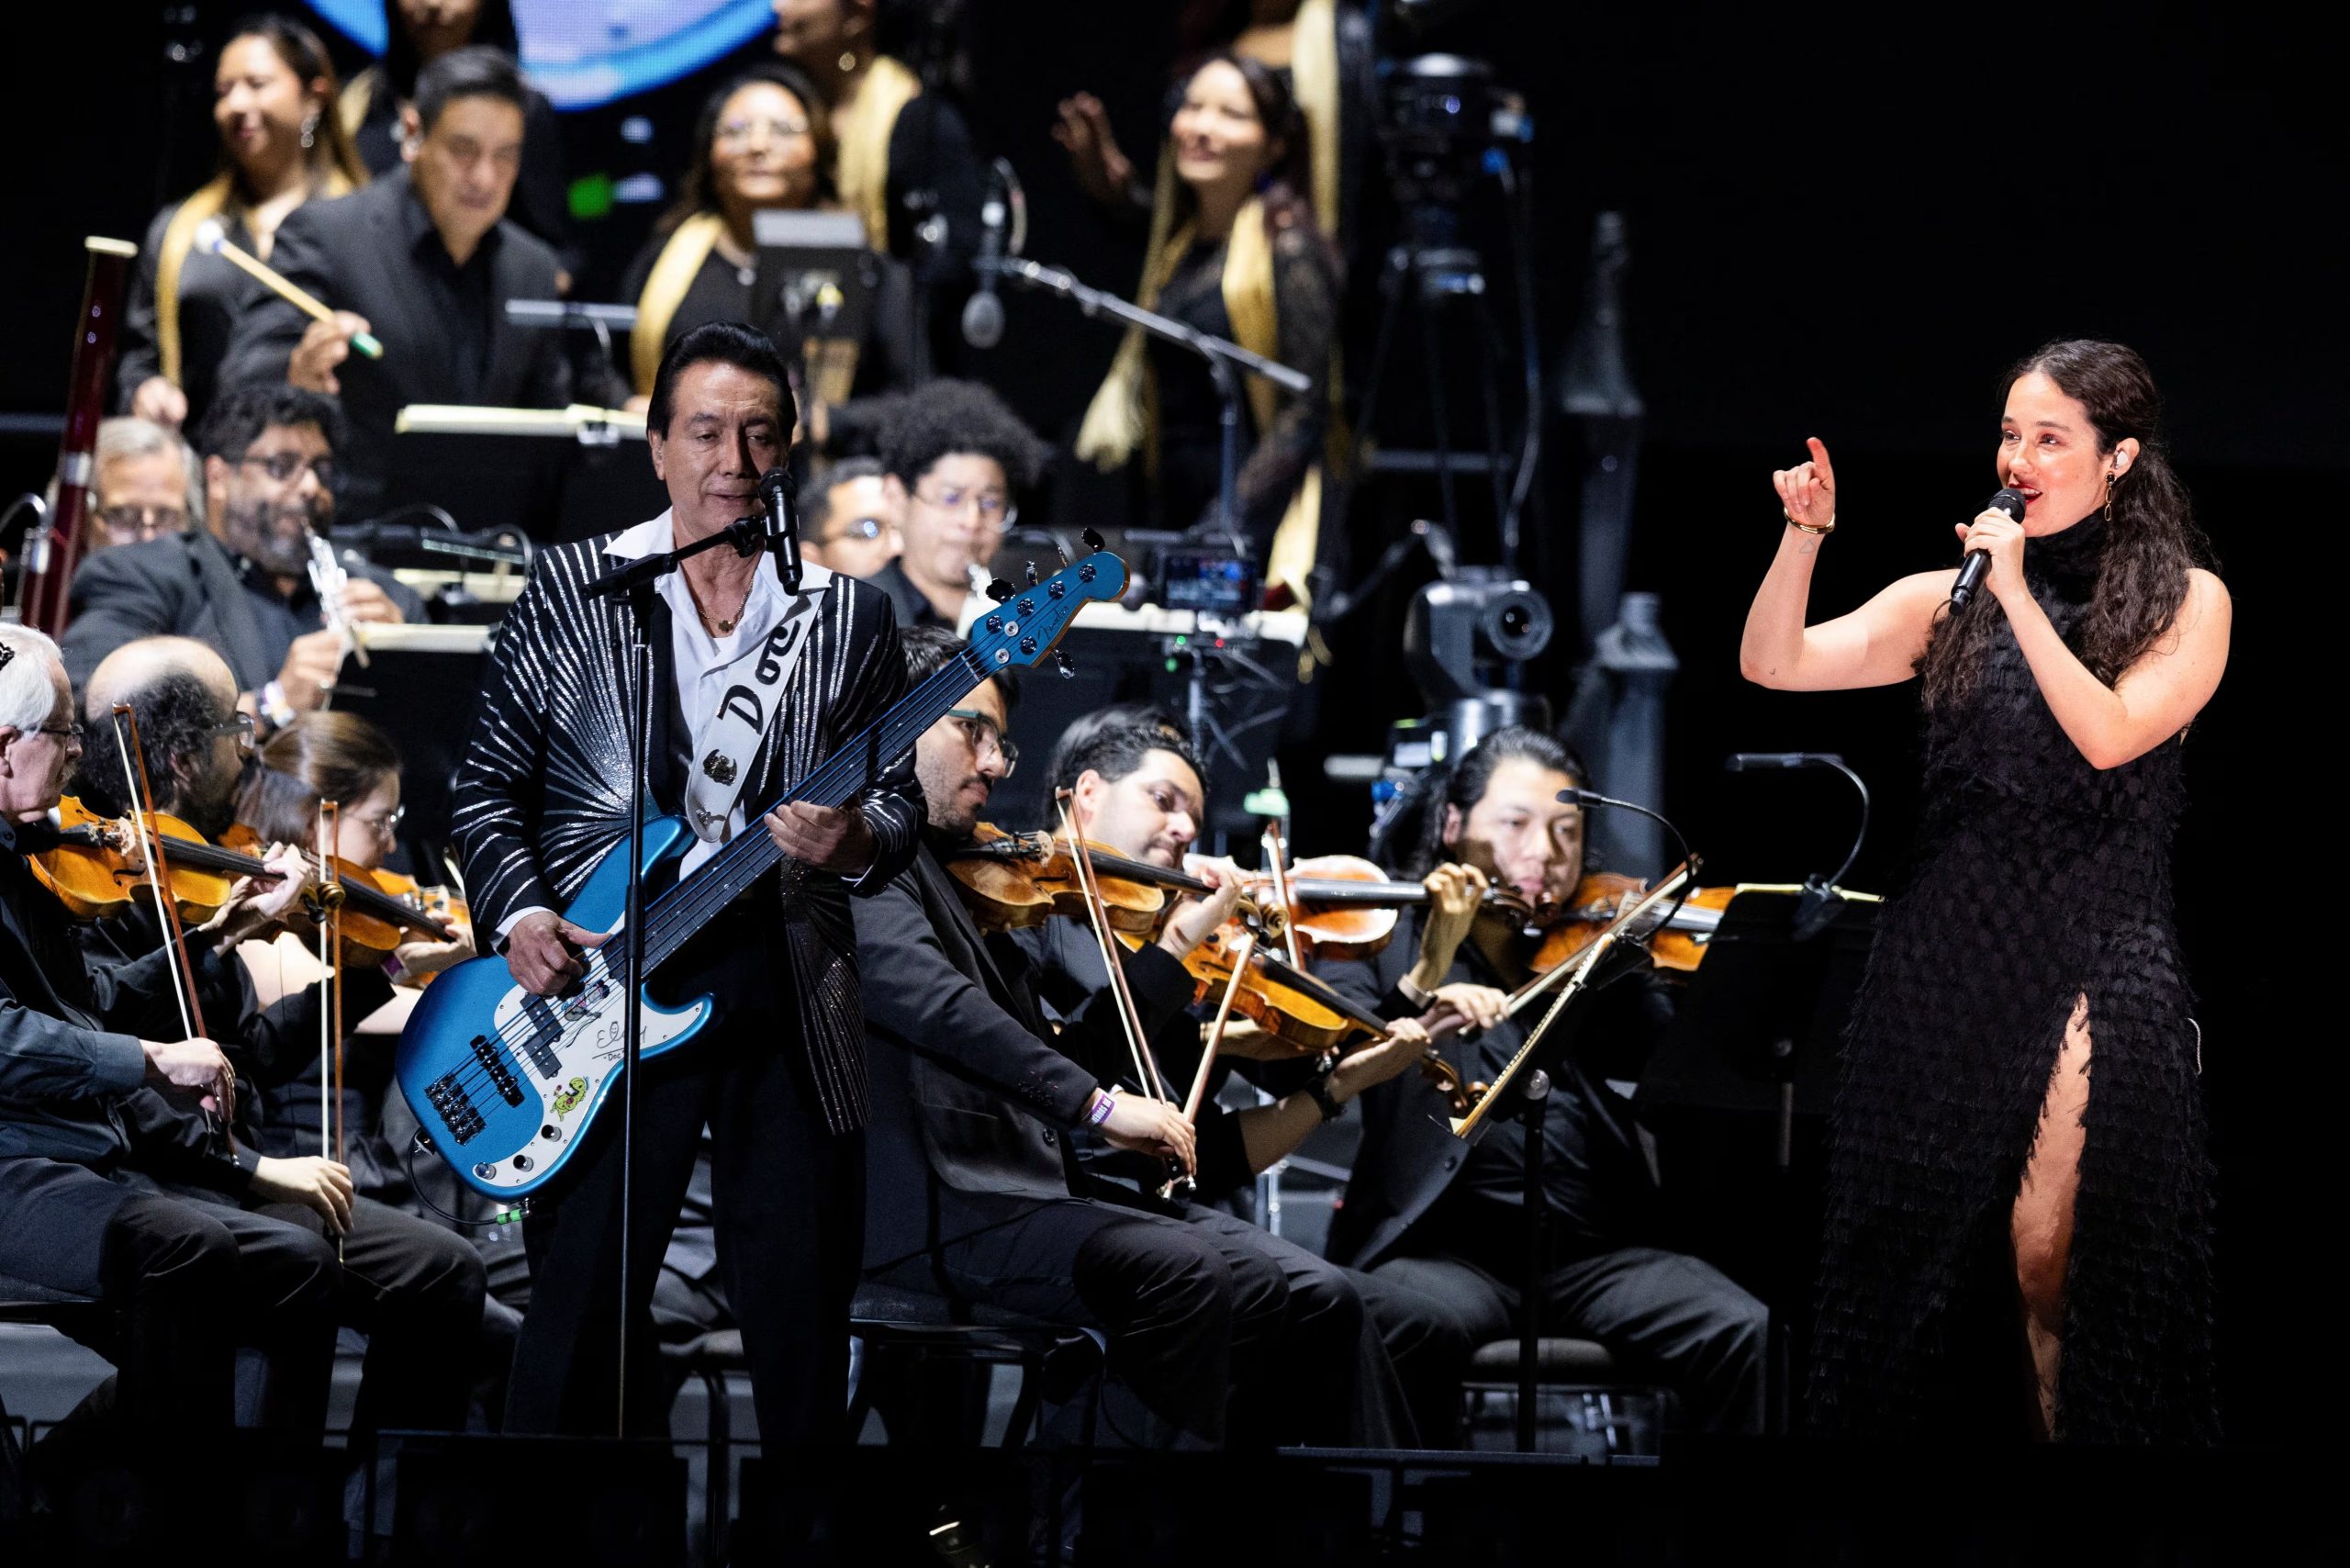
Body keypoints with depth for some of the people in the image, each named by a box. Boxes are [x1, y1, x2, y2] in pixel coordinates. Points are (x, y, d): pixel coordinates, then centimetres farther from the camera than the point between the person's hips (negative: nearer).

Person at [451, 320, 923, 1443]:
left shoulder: (849, 617, 9)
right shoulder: (569, 588, 6)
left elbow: (898, 801, 11)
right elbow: (488, 782, 8)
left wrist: (858, 841, -12)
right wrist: (519, 913, -8)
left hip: (788, 997, 1)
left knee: (802, 1326, 2)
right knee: (580, 1320, -2)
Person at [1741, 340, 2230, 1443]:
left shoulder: (2185, 603, 3)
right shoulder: (1948, 600, 10)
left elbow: (2111, 734, -13)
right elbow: (1773, 664, 2)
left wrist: (2019, 594, -14)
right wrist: (1804, 535, -12)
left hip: (2094, 959, -4)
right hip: (1948, 957, 4)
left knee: (2051, 1254, -16)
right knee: (1921, 1248, 4)